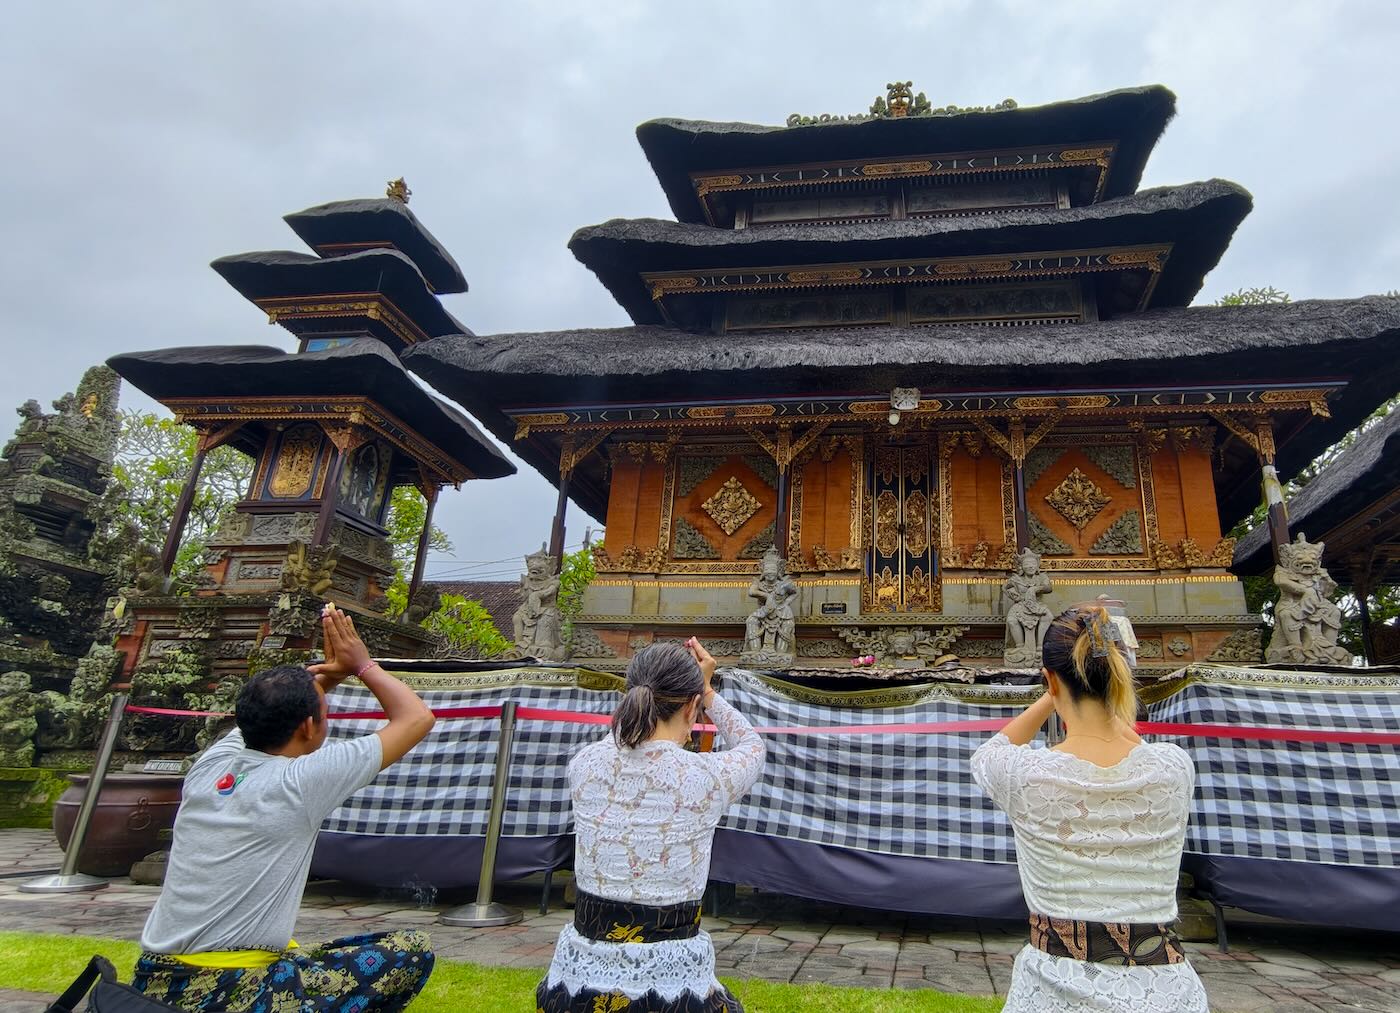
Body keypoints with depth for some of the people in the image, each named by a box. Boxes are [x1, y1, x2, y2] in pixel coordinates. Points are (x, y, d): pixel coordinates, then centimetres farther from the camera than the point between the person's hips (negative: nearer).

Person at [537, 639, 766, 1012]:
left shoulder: (584, 765, -7)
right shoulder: (708, 776, -15)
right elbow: (752, 745, 9)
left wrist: (654, 688, 21)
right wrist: (707, 691, 15)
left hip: (581, 971, 3)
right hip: (670, 978, -3)